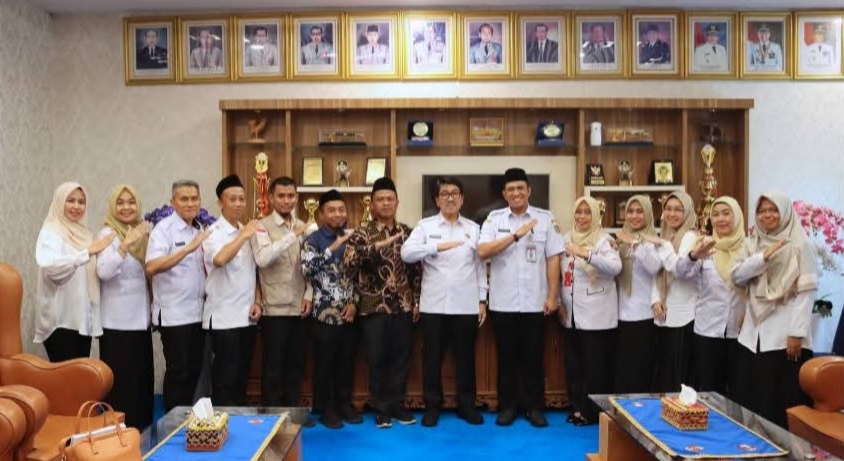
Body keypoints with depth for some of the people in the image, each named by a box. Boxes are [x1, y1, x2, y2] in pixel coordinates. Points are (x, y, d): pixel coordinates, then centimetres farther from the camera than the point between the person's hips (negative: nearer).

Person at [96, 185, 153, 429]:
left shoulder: (140, 233, 12)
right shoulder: (108, 233, -9)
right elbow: (103, 271, -27)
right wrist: (126, 244, -35)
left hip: (140, 320, 7)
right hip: (117, 323, -7)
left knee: (142, 380, 13)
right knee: (120, 383, -1)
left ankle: (141, 431, 25)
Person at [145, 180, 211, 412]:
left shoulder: (201, 229, 10)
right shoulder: (164, 229, -11)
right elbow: (151, 267, -26)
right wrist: (188, 248, -34)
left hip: (198, 313, 7)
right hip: (174, 314, -7)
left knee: (194, 371, 14)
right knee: (178, 372, 1)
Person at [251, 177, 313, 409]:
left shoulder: (303, 227, 10)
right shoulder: (262, 227, -6)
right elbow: (262, 259, -24)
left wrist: (308, 295, 2)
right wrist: (292, 235, -25)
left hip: (299, 307, 5)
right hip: (275, 308, -5)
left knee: (296, 364, 14)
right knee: (273, 366, 5)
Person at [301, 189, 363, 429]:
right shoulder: (313, 240, -3)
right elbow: (307, 268, -21)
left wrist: (354, 302, -2)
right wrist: (334, 247, -24)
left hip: (350, 313, 4)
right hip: (325, 313, -4)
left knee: (347, 361, 12)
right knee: (325, 363, 6)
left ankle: (344, 403, 27)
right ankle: (326, 408, 20)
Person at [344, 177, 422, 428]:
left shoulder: (407, 232, 8)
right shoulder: (362, 234, -3)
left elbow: (416, 269, 11)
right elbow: (349, 263, -20)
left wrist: (417, 301, 6)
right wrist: (377, 246, -29)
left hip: (404, 306, 3)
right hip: (375, 307, -3)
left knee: (401, 358, 10)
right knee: (377, 360, 5)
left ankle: (397, 404, 25)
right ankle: (382, 408, 19)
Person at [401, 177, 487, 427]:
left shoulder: (474, 228, 8)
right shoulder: (425, 226, 3)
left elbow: (480, 266, 8)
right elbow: (406, 253, -12)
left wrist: (482, 300, 5)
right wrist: (438, 246, -19)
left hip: (466, 306, 1)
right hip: (433, 305, -1)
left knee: (465, 357, 10)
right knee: (433, 357, 7)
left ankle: (466, 405, 24)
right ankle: (432, 405, 20)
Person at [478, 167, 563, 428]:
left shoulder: (546, 218, 1)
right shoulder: (494, 219, 2)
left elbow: (553, 258, 1)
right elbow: (483, 252, -11)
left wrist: (553, 296, -3)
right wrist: (517, 235, -16)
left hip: (534, 303, 0)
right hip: (502, 303, 1)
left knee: (533, 358, 9)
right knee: (506, 358, 10)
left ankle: (535, 408, 22)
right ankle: (506, 407, 22)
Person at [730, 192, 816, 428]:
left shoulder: (800, 244, -2)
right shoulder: (752, 244, 13)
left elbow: (806, 291, -8)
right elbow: (736, 276, 0)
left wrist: (797, 332, -14)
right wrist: (763, 256, -13)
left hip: (785, 335, -5)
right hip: (754, 334, 5)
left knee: (785, 403, -2)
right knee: (752, 401, 8)